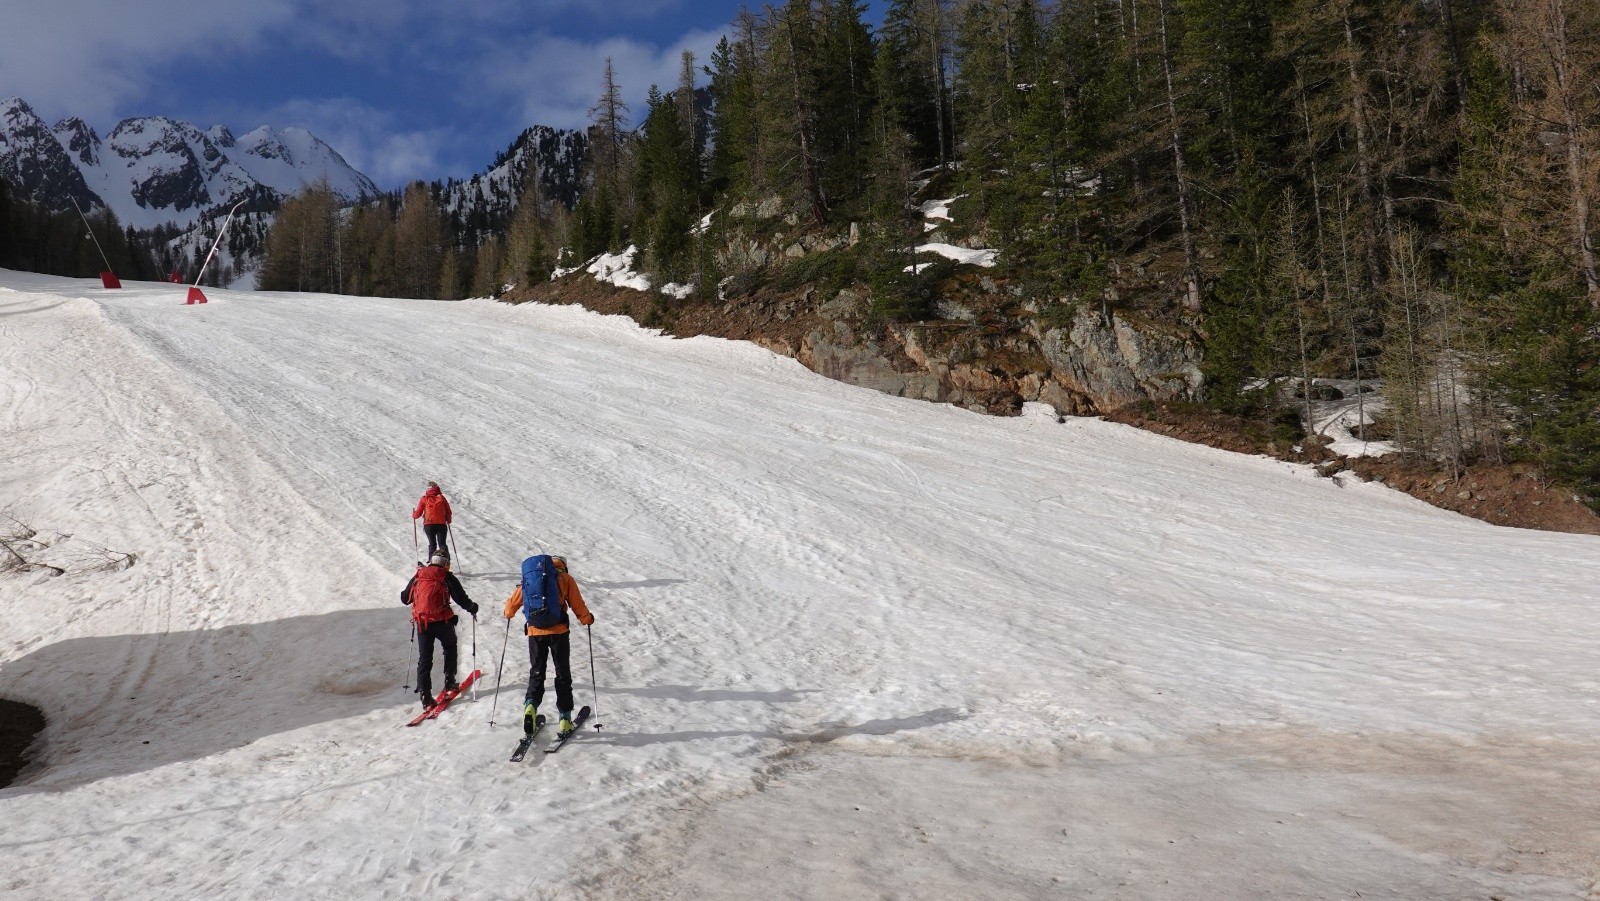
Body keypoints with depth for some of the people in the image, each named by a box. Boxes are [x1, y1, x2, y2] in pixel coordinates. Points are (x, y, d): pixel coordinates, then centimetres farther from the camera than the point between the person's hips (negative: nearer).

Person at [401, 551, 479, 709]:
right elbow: (462, 599, -8)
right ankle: (449, 681, 20)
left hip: (422, 623, 3)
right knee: (450, 647, 24)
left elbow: (404, 599, 18)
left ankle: (425, 695, -1)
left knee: (424, 658, 8)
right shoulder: (447, 577, -4)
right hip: (442, 622, -3)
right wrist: (473, 609, 11)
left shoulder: (418, 577, 8)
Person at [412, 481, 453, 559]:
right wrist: (448, 520, 26)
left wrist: (413, 515, 25)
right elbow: (448, 512, 7)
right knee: (442, 544, 3)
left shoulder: (425, 499, 1)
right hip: (441, 525, 0)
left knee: (432, 544, 11)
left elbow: (418, 514, 3)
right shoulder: (441, 498, 4)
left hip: (429, 525, 0)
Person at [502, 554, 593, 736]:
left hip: (535, 631, 2)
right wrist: (588, 619, 20)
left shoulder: (530, 578, 13)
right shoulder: (566, 578, 6)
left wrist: (508, 613, 35)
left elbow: (513, 603, 13)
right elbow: (578, 605, 2)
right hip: (559, 631, -2)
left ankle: (531, 704, -13)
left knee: (536, 672, 12)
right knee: (563, 674, 8)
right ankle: (565, 718, 7)